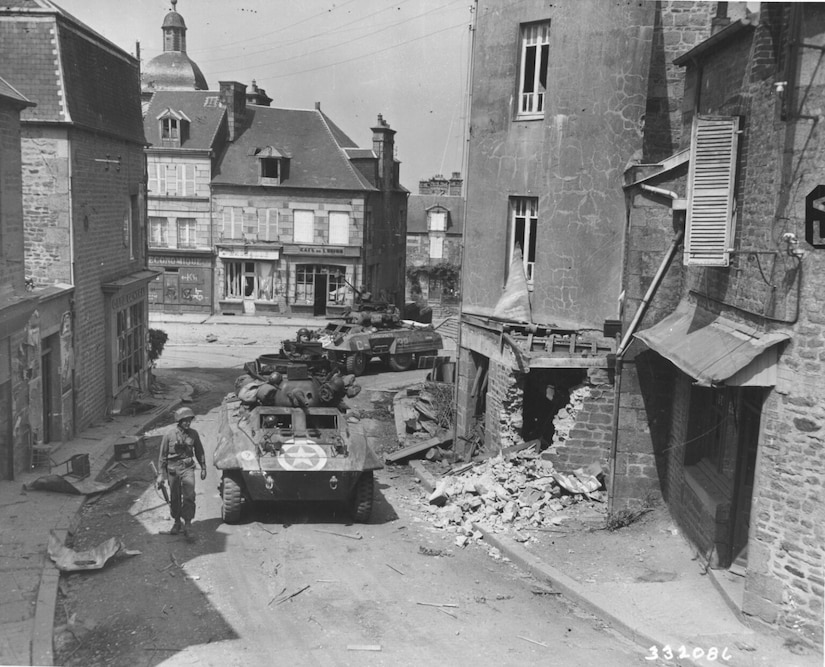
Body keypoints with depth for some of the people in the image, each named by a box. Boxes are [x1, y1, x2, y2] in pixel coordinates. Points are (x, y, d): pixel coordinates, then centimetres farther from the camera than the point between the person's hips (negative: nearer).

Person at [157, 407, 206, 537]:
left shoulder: (193, 433, -2)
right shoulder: (169, 435, -8)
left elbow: (199, 451, 11)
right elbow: (162, 455, 0)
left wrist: (203, 468, 14)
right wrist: (160, 474, 0)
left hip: (188, 468, 0)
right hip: (173, 469, 0)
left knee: (189, 496, -14)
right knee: (175, 498, 10)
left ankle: (187, 523, -7)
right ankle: (177, 523, 28)